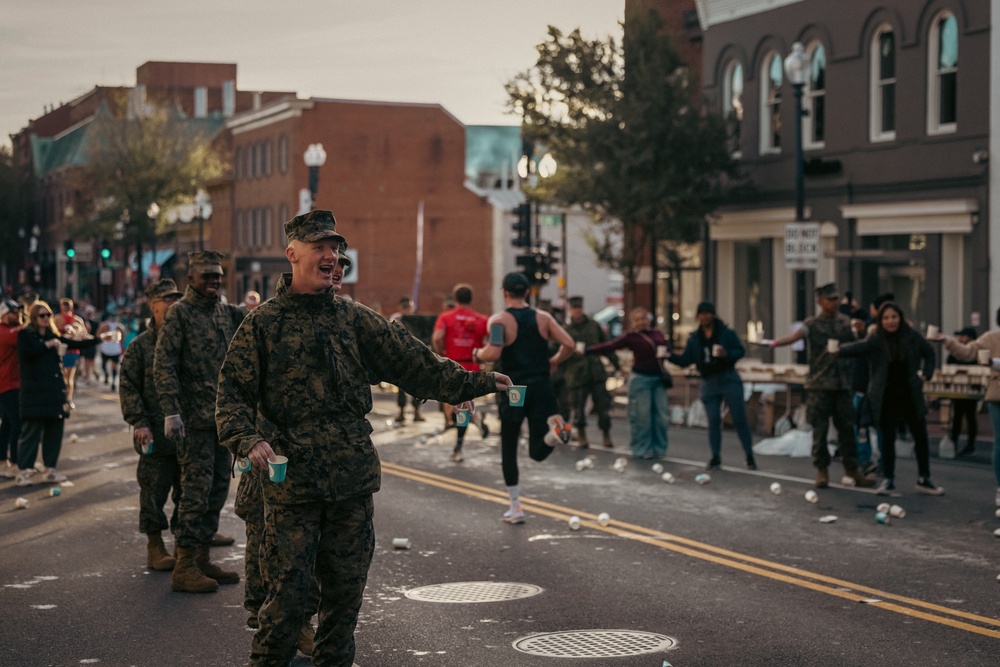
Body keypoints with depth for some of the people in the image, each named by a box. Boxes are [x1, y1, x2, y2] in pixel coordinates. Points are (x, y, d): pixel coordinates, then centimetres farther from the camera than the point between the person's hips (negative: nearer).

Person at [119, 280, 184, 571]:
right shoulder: (141, 345, 0)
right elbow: (128, 387, -1)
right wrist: (139, 422, -10)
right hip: (156, 434, -3)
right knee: (155, 490, 1)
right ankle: (155, 546, 11)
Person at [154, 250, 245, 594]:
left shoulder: (227, 313, 12)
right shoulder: (179, 313, -7)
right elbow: (163, 366, -12)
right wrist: (171, 412, -19)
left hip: (223, 417, 7)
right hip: (195, 420, -7)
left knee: (218, 488, 11)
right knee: (197, 489, -7)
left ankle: (202, 558, 21)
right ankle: (185, 567, -1)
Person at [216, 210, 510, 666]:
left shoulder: (354, 319, 12)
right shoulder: (263, 324, 2)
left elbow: (411, 362, 11)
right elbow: (233, 394, 0)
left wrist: (472, 382, 4)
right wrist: (250, 440, -18)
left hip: (353, 479, 4)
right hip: (291, 480, -4)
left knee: (346, 588, 10)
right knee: (286, 592, -5)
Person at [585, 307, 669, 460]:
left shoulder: (657, 334, 10)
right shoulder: (631, 336, -5)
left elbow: (667, 347, 24)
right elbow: (609, 346, -10)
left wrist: (664, 351, -1)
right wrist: (586, 350, -18)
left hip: (658, 378, 5)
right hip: (641, 378, -5)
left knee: (661, 415, 4)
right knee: (642, 416, -6)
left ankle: (659, 447, 16)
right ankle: (643, 450, 6)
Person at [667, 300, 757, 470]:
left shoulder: (727, 333, -5)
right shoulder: (695, 339, 5)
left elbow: (740, 351, -7)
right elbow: (685, 360, 3)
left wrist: (727, 354, -26)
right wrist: (670, 356, -13)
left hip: (729, 379, -3)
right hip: (709, 383, 3)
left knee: (740, 419, -2)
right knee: (713, 421, 4)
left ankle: (750, 457, 6)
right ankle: (716, 458, 12)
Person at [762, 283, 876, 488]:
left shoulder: (844, 322, 9)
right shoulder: (812, 324, -3)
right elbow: (795, 336, -21)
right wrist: (775, 342, -38)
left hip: (842, 383, 3)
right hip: (819, 384, -3)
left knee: (847, 427, 5)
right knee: (820, 429, -1)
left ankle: (851, 469, 14)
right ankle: (822, 470, 9)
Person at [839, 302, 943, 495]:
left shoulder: (912, 337, -3)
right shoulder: (876, 340, -10)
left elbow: (929, 353, 14)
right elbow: (860, 347, -30)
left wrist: (926, 374, 1)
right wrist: (840, 350, -49)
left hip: (910, 395, 2)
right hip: (886, 398, -2)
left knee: (921, 437, 7)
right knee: (888, 439, 0)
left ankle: (924, 479, 19)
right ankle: (888, 480, 10)